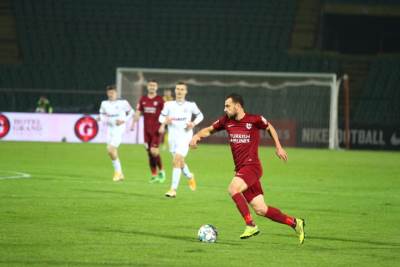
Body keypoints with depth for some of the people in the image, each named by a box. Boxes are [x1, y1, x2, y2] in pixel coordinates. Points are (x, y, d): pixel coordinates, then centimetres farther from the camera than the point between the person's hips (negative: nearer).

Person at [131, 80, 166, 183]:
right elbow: (138, 112, 10)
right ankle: (154, 175, 13)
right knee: (149, 153, 5)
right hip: (147, 130, 4)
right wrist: (133, 123, -1)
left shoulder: (160, 100, -3)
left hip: (156, 129, -4)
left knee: (154, 151, -14)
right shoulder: (143, 99, 8)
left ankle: (161, 171, 6)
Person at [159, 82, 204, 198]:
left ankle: (173, 189, -17)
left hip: (185, 135, -4)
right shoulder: (169, 104, 4)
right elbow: (161, 117, 9)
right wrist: (165, 121, -14)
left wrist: (193, 123, -3)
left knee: (176, 160, -17)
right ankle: (189, 177, 48)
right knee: (180, 161, 16)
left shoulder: (190, 105, 2)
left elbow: (200, 115, 15)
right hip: (172, 135, 4)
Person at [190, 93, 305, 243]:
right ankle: (295, 223, 16)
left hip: (252, 166, -6)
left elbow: (270, 128, 11)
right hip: (240, 169, 6)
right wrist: (197, 136, -1)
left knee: (233, 189, -30)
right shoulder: (226, 121, 7)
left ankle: (251, 226, -22)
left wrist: (279, 148, 10)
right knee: (260, 209, 2)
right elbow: (209, 130, 19)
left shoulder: (255, 120, -6)